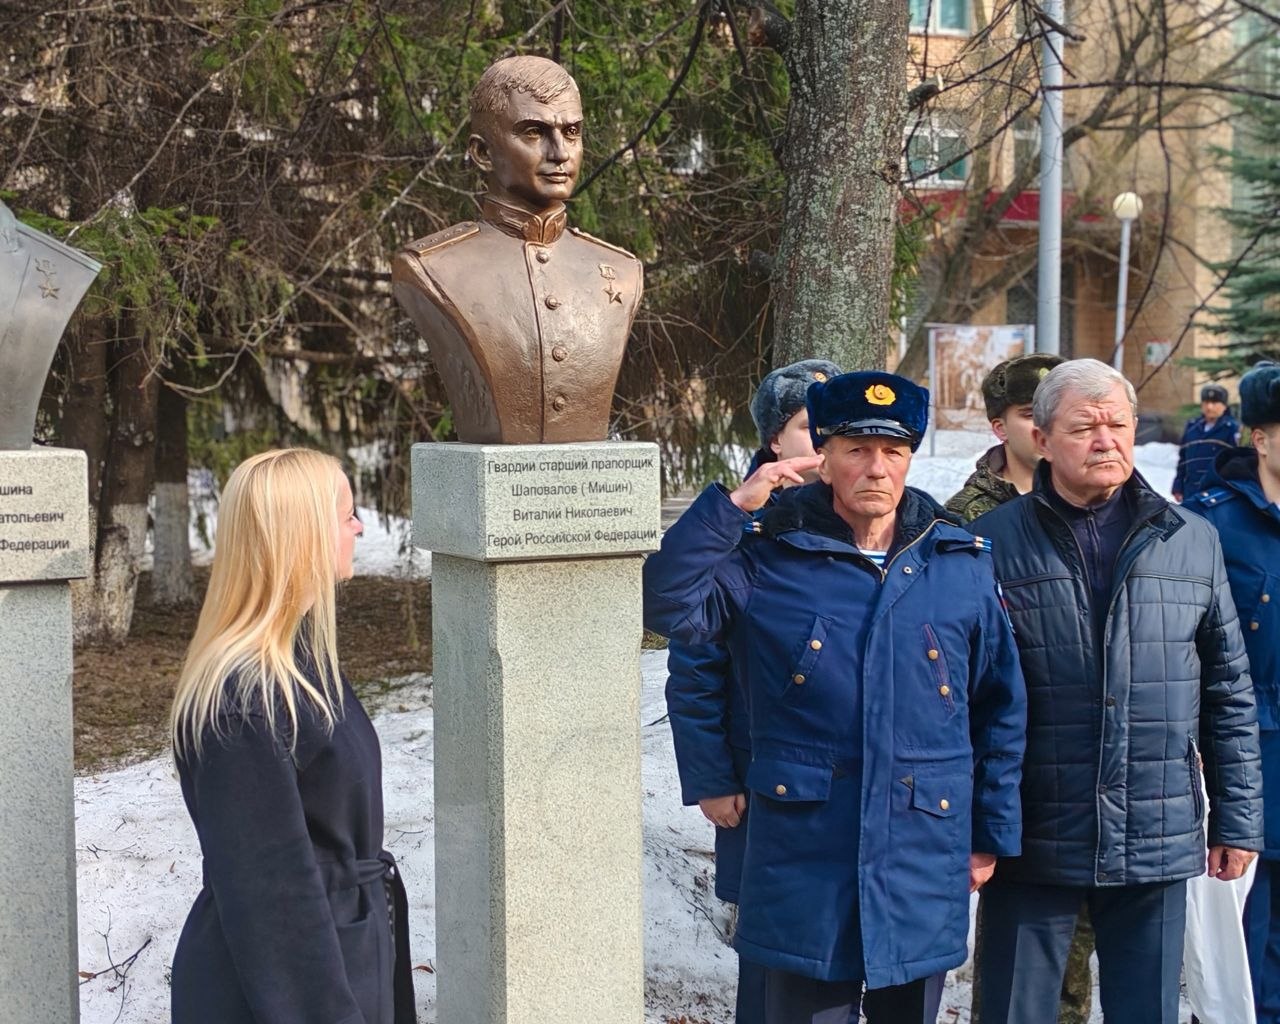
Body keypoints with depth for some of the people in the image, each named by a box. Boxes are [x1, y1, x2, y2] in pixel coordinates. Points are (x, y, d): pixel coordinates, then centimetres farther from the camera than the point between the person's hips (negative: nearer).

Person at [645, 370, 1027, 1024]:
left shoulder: (961, 565, 4)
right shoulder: (768, 558, -2)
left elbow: (1001, 708, 10)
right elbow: (668, 606, -15)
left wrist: (993, 834, 9)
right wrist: (733, 505, -18)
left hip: (923, 865, 2)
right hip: (804, 865, -2)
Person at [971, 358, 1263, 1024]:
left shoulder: (1191, 541, 6)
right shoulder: (992, 544, -2)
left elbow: (1229, 693, 10)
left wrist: (1238, 817, 7)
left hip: (1159, 843, 2)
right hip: (1031, 844, -2)